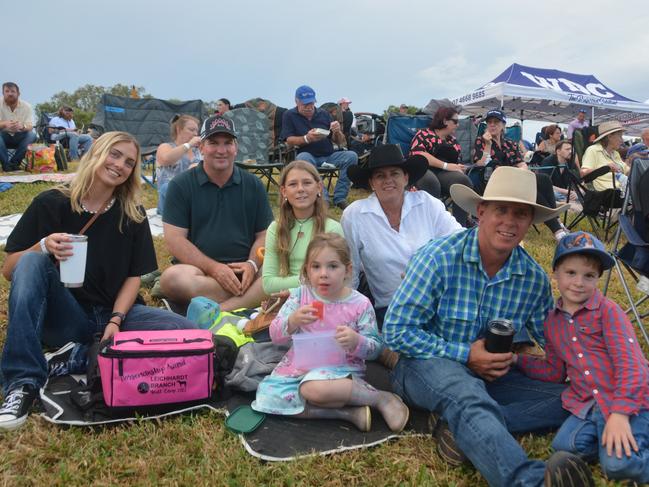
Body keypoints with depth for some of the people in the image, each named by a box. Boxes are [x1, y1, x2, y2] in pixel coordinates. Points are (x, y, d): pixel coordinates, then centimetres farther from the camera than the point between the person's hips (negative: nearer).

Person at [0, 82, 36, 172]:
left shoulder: (26, 106, -8)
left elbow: (30, 126, -18)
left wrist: (22, 126, -42)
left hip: (19, 138, 1)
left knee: (32, 135, -28)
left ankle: (13, 162, -18)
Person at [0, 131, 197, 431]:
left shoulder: (133, 215, 4)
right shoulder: (50, 204, -1)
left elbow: (134, 275, 2)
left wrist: (115, 320, -15)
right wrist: (44, 247, -23)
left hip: (115, 313, 2)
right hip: (64, 317, -1)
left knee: (186, 331, -22)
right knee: (32, 262, -28)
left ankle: (82, 358, -16)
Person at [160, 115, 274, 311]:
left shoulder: (253, 185, 11)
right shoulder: (180, 185, 4)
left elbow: (264, 235, 8)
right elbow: (175, 239, -4)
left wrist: (252, 264, -13)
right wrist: (213, 268, -16)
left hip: (244, 271, 1)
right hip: (199, 268, -1)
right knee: (172, 277, -35)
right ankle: (251, 299, -24)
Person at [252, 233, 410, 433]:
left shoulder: (360, 304, -6)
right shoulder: (300, 295, -1)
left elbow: (375, 348, -2)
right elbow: (275, 335, -2)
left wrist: (356, 342, -24)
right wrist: (293, 321, -24)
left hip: (341, 367, -4)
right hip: (300, 364, 5)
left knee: (314, 389, -37)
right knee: (268, 395, -21)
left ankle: (382, 398, -15)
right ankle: (346, 413, -19)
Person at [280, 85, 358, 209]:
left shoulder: (324, 114, 14)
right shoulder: (289, 115, 8)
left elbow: (340, 142, 12)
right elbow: (289, 140, -4)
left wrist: (337, 132, -12)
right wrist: (307, 138, -23)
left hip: (328, 156, 3)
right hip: (308, 156, -3)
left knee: (351, 156, -22)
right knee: (303, 158, -37)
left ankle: (339, 198, -21)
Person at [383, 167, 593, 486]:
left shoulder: (534, 278, -3)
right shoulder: (438, 258, -16)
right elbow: (396, 331, -17)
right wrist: (465, 354, -20)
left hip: (488, 375, 5)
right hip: (429, 365, -5)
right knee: (466, 392, -37)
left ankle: (463, 428, -25)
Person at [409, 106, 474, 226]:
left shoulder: (453, 140, 26)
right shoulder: (424, 134, 7)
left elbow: (458, 162, 25)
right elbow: (418, 154, -10)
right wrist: (445, 165, -14)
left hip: (446, 174, 5)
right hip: (424, 170, -5)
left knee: (464, 180, -28)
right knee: (430, 182, -40)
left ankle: (461, 225, -31)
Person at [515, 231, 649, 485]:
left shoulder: (608, 311, -6)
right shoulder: (552, 321, 12)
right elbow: (555, 371, 20)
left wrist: (619, 412, -25)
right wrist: (517, 359, 9)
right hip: (587, 405, 6)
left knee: (618, 464, -27)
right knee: (564, 446, -20)